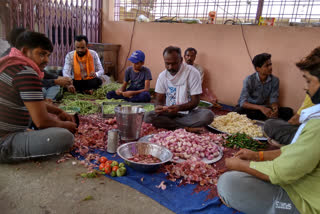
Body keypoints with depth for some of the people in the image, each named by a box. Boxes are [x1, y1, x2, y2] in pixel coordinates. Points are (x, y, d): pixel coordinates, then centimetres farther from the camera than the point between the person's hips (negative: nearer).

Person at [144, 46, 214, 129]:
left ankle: (170, 124, -19)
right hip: (169, 113, 2)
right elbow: (159, 99, 1)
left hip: (188, 112, -2)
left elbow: (195, 101, -11)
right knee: (148, 117, -26)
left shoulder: (192, 73, -11)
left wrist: (179, 108, -30)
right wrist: (158, 107, -25)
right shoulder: (162, 75, -1)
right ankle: (187, 128, -20)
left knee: (208, 115, -31)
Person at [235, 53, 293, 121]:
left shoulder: (275, 80, -7)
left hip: (263, 108, 4)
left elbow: (274, 100, -5)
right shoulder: (249, 80, -18)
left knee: (288, 111, -14)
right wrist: (261, 108, -40)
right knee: (238, 111, -37)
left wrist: (275, 108, -30)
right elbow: (243, 102, -25)